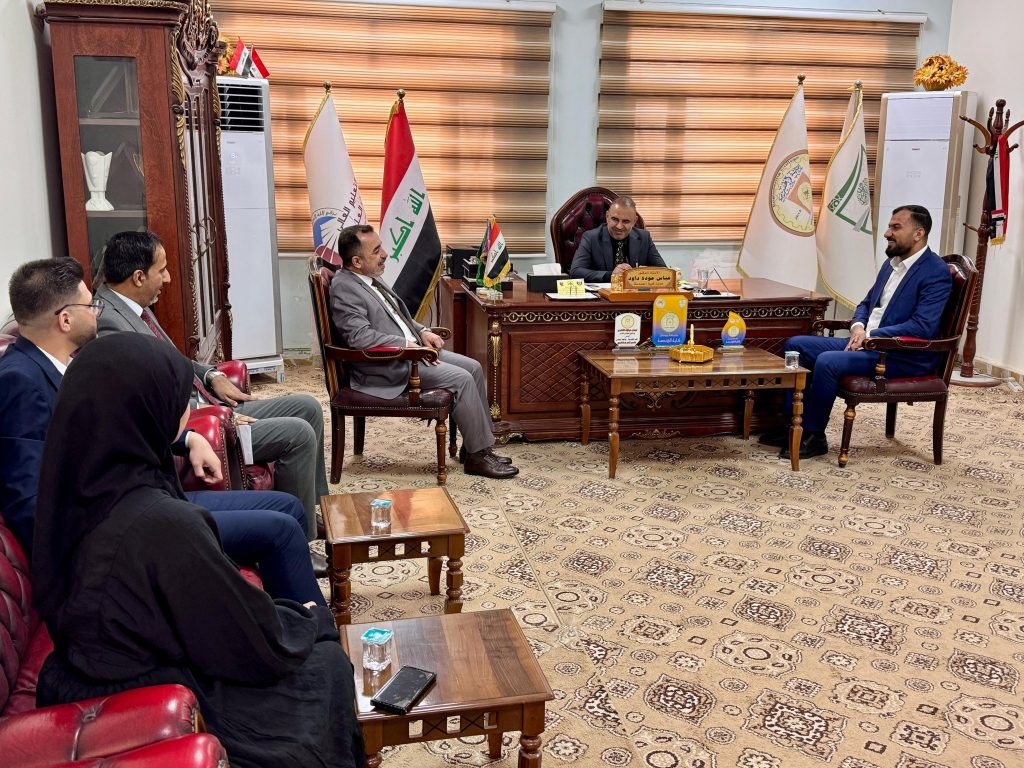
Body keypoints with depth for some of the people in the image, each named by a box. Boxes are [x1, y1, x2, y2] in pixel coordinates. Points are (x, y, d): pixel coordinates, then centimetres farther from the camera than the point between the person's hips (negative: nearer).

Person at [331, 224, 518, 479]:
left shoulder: (369, 279, 13)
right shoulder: (344, 288, -16)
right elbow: (360, 336, -25)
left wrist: (422, 331, 7)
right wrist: (409, 345, -23)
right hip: (387, 366, -10)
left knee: (473, 367, 1)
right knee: (461, 379, -20)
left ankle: (476, 446, 7)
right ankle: (477, 456, -8)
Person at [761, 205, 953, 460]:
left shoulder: (936, 273, -12)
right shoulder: (892, 263, 15)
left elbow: (923, 327, -22)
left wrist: (871, 336, -20)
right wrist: (858, 326, 0)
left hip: (903, 356, -9)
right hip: (866, 342, 9)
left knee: (827, 362, -29)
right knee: (796, 345, -1)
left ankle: (814, 436, -13)